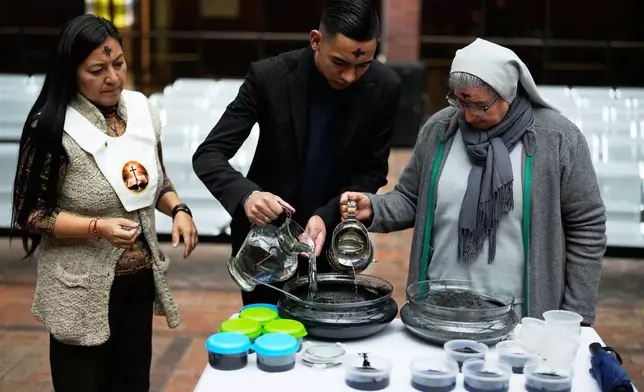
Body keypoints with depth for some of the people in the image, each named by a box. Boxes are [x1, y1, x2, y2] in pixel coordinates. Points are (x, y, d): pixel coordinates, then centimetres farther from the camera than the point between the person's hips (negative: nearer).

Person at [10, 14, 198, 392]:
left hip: (140, 280, 5)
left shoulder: (141, 109, -1)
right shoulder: (53, 127, -15)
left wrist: (178, 209, -6)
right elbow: (31, 213, -12)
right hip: (83, 292, -5)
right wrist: (98, 228, -25)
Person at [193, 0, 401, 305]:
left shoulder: (384, 87, -13)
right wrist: (246, 195, -38)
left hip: (332, 238, 2)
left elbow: (372, 173, -6)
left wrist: (327, 217, -23)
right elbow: (208, 155, -18)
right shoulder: (269, 76, -19)